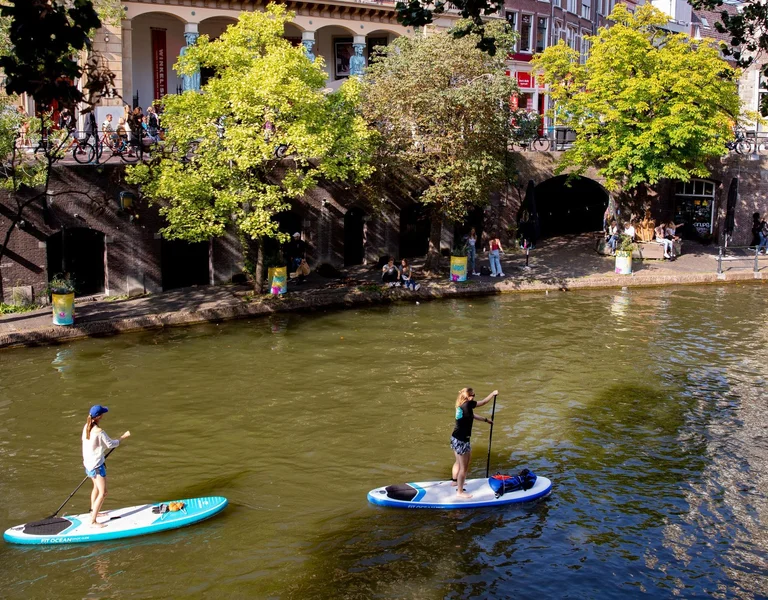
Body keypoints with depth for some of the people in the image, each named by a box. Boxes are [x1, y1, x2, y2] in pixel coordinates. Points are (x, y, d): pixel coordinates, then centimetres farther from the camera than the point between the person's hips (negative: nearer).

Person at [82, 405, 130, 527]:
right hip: (97, 465, -10)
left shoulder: (86, 427, 0)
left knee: (96, 487, 28)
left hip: (88, 462, 10)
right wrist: (124, 436, -3)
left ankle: (93, 512, 43)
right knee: (103, 493, -4)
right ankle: (93, 521, -3)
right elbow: (111, 444, -15)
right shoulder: (99, 432, -26)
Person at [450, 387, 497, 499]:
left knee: (458, 462, 30)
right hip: (462, 441, -10)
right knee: (464, 467, 1)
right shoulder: (468, 404, -20)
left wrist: (486, 420, 32)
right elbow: (484, 402, -10)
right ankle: (460, 492, 10)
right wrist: (493, 393, 6)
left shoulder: (461, 406, 7)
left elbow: (473, 416, 24)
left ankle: (455, 481, 50)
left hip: (455, 438, 10)